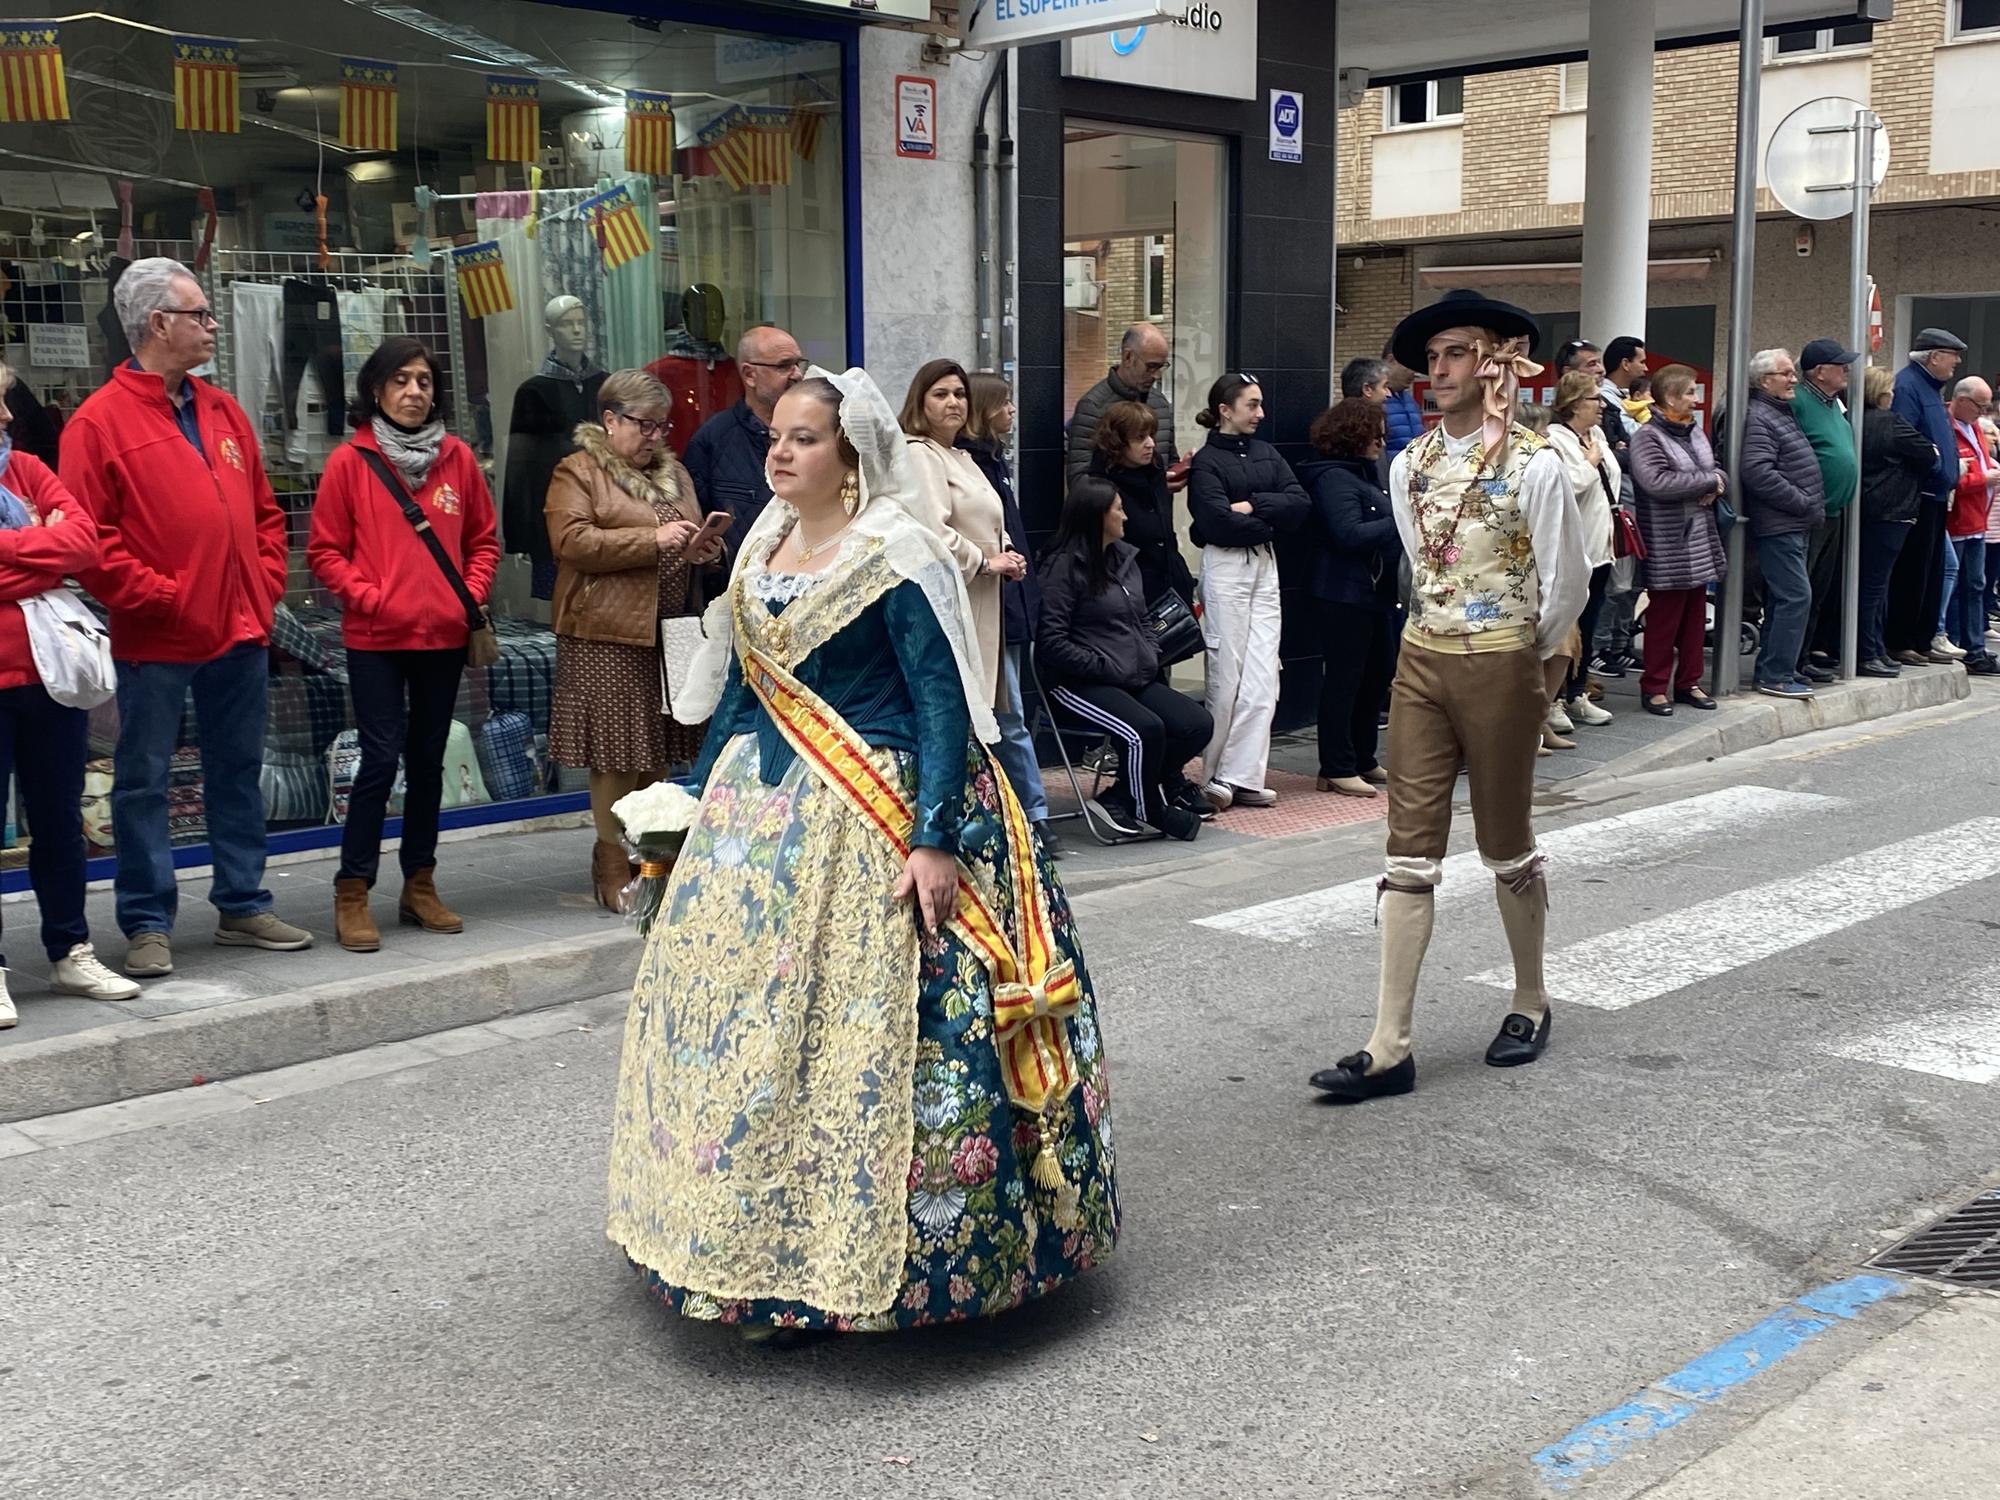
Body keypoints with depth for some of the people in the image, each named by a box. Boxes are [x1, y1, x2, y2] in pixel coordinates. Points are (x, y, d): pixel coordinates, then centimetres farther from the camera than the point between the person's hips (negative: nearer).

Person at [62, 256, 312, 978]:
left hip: (242, 633, 6)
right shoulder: (100, 421, -7)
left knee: (238, 774, 13)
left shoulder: (223, 412, 12)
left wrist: (264, 587, 5)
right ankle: (149, 924, 11)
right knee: (143, 782, 3)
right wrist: (161, 598, -15)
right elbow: (89, 540, -12)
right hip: (156, 641, -6)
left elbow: (265, 511, 17)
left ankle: (243, 905, 24)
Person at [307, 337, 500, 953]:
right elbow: (325, 550, -2)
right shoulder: (351, 461, -3)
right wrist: (367, 597, -12)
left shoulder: (458, 458, 6)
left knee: (428, 761, 12)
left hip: (444, 636, 4)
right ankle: (352, 895, 2)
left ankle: (419, 885, 24)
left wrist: (472, 594, -1)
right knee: (381, 760, -8)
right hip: (376, 638, -4)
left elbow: (484, 539, 13)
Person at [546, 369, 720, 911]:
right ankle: (614, 867, 6)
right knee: (616, 755, -4)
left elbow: (693, 536, 30)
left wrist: (699, 550, 5)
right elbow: (571, 541, -15)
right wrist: (653, 539, -17)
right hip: (610, 636, -6)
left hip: (671, 633, 6)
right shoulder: (577, 473, -1)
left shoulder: (674, 472, 20)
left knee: (659, 754, 8)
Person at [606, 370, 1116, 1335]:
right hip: (757, 814, 8)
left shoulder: (896, 556, -10)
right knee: (738, 1026, 11)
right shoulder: (763, 550, 11)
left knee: (855, 1028, -5)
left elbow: (942, 702, -14)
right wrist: (701, 797, 18)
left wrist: (936, 837, -21)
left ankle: (861, 1252, 10)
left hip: (868, 824, -7)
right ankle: (764, 1245, 27)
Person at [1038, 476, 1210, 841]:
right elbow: (1052, 643, -14)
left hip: (1138, 679, 8)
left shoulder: (1125, 558, 16)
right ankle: (1152, 810, -2)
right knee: (1146, 729, -30)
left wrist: (1151, 658, 6)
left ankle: (1122, 798, 1)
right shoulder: (1064, 566, -9)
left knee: (1198, 724, -10)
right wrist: (1106, 667, -14)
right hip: (1082, 684, -8)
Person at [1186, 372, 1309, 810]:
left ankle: (1242, 777, 4)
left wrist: (1252, 504, -11)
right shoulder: (1206, 461, -5)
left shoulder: (1266, 454, 13)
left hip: (1264, 565, 6)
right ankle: (1213, 776, 7)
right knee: (1226, 676, -3)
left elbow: (1301, 504, 3)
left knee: (1261, 679, 1)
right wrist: (1272, 521, -4)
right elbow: (1220, 521, -18)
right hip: (1225, 566, -6)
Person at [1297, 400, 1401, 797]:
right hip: (1344, 595, -10)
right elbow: (1350, 534, -22)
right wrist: (1400, 523, -20)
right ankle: (1337, 769, 2)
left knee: (1376, 676, 14)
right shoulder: (1334, 478, -12)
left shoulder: (1364, 475, 17)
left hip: (1375, 593, 10)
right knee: (1343, 680, -4)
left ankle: (1362, 760, 24)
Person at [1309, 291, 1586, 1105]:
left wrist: (1522, 658, 6)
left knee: (1506, 847, 10)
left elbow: (1567, 585, -3)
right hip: (1422, 663, 5)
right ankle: (1390, 1046, 1)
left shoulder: (1534, 465, -9)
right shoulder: (1409, 465, 6)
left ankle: (1530, 1001, 33)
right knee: (1410, 852, 1)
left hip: (1502, 667, -4)